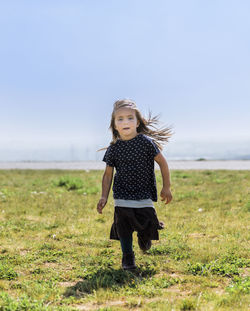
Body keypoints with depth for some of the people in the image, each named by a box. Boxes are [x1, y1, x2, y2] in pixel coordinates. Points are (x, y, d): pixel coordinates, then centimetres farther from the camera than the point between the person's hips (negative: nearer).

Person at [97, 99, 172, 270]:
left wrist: (166, 187, 0)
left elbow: (162, 162, 0)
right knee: (123, 225, -1)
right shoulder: (114, 148, -2)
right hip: (122, 195, 1)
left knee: (148, 227, -2)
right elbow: (108, 174, 7)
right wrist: (104, 197, 0)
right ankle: (127, 256, 21)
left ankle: (144, 237, 36)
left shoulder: (145, 142, -8)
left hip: (144, 194, -1)